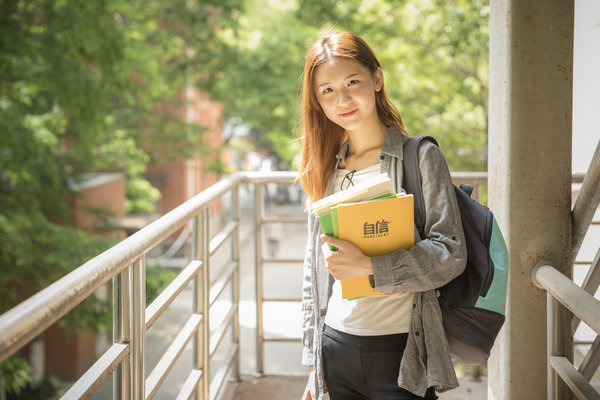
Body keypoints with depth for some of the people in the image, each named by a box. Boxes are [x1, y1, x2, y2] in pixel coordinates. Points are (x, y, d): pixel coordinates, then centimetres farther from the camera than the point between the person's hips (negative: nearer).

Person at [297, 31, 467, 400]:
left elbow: (450, 254, -12)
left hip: (401, 352, -4)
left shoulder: (420, 157, -3)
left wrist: (367, 265, -24)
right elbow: (314, 272, 14)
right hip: (336, 351, 4)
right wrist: (314, 364, 13)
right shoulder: (326, 169, 10)